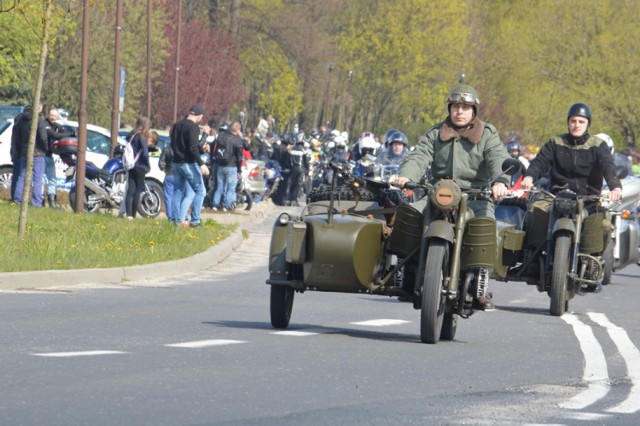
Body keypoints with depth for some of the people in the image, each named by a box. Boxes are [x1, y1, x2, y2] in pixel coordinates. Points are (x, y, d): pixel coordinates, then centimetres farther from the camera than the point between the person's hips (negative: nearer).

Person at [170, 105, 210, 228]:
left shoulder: (176, 125, 12)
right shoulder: (193, 127, -14)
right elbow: (193, 148, -23)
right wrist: (201, 164, -24)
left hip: (176, 162, 8)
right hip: (189, 163, -8)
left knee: (178, 192, 13)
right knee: (200, 191, -3)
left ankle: (177, 220, 12)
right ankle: (195, 220, -8)